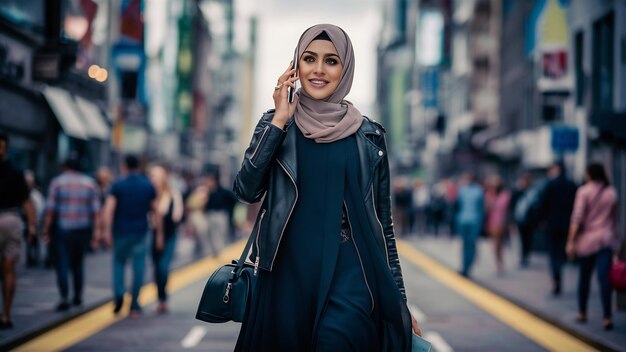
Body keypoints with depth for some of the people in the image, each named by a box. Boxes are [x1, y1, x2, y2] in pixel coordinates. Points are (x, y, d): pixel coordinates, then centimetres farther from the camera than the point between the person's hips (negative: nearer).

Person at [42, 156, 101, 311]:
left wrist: (46, 229, -2)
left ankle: (64, 298, -15)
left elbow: (50, 209, -7)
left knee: (62, 265, -2)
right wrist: (97, 230, -2)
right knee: (78, 263, 19)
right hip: (83, 229, 3)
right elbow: (96, 210, -2)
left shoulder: (57, 182, -1)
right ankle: (78, 296, 24)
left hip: (63, 229, -3)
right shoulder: (90, 183, 5)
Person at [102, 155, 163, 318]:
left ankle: (119, 294, -5)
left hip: (121, 231, -1)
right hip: (141, 232, 1)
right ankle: (134, 305, 5)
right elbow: (156, 212, 2)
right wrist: (159, 234, 6)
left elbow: (109, 209, -14)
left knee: (119, 262, 17)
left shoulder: (118, 186, -3)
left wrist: (108, 231, -15)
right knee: (138, 268, 5)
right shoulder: (148, 186, 3)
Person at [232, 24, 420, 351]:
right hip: (289, 270, 1)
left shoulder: (369, 136, 6)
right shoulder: (275, 122, 6)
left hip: (351, 268, -1)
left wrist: (399, 300, 5)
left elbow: (383, 219, 8)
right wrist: (279, 121, -10)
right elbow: (246, 190, -8)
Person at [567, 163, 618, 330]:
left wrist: (571, 241, -9)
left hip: (587, 240, -2)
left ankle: (582, 313, 21)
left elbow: (577, 219, -11)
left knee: (584, 278, 12)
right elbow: (614, 218, 11)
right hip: (606, 239, 2)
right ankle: (607, 317, -11)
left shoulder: (584, 191, -6)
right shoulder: (612, 192, 5)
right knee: (604, 278, -4)